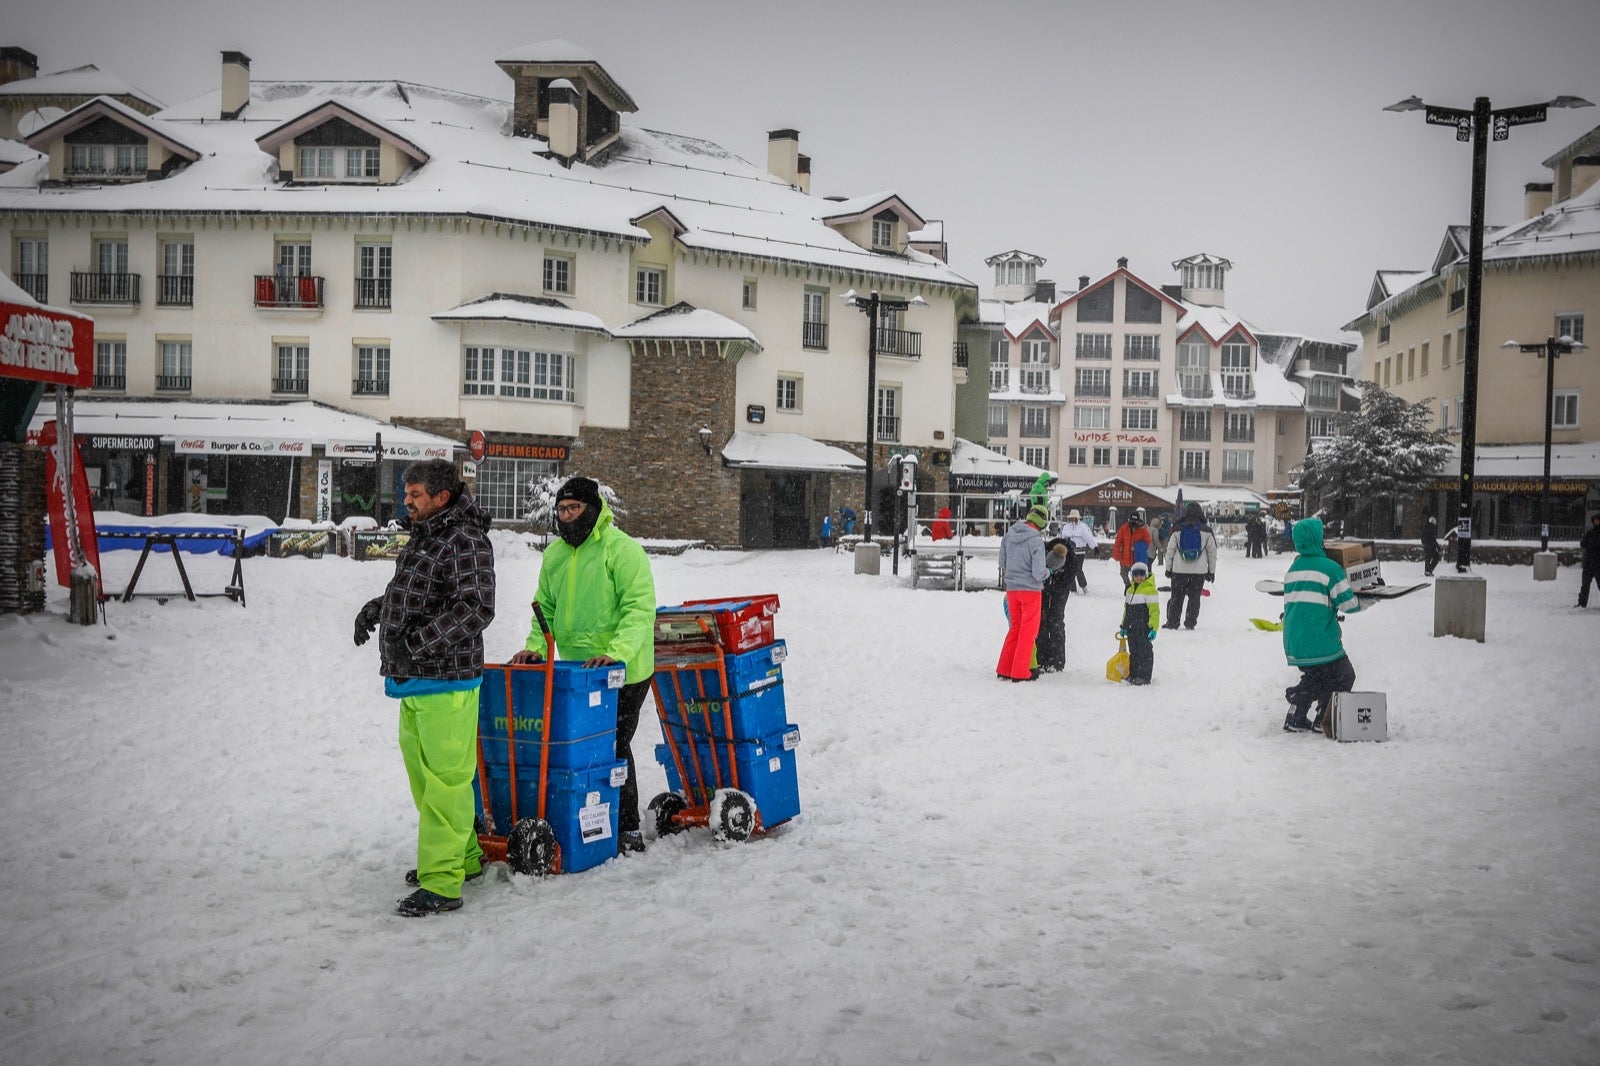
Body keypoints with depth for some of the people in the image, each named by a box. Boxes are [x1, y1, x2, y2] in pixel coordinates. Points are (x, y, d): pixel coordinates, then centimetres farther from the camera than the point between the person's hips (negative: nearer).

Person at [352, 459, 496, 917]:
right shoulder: (422, 537, 16)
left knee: (445, 780, -6)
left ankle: (442, 883, -2)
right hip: (414, 680, 10)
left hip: (446, 683, -10)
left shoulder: (465, 542, -15)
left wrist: (415, 643, -28)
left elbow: (476, 609, -25)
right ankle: (464, 858, 30)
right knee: (423, 772, 17)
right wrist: (374, 610, 27)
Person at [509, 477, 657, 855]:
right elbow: (546, 608, 18)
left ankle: (627, 830, 12)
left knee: (612, 746, -1)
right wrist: (536, 645, 0)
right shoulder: (554, 555, 10)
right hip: (576, 670, 7)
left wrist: (615, 651, -31)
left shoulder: (621, 549, -12)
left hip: (623, 671, -7)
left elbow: (639, 608, -19)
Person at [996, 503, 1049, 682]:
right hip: (1030, 589, -6)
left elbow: (1002, 563, 8)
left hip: (1011, 589, 6)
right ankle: (1020, 672, 8)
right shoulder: (1036, 541, -17)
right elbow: (1038, 573, -18)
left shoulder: (1008, 536, 1)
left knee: (1015, 627, 17)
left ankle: (1004, 669, 18)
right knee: (1029, 630, 6)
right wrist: (1047, 572, 2)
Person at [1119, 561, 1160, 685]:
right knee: (1133, 652, 15)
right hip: (1131, 628, 8)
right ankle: (1133, 674, 24)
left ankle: (1144, 677, 4)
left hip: (1144, 628, -8)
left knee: (1144, 652, -1)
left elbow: (1154, 611, -15)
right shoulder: (1130, 589, 13)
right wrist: (1123, 626, 23)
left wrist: (1154, 628, -19)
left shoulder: (1150, 589, -12)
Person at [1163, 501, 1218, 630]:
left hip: (1179, 569, 0)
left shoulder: (1178, 530, -1)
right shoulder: (1206, 531, -2)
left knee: (1176, 597, 9)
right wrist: (1211, 571, 11)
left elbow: (1170, 550, 3)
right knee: (1194, 598, 7)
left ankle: (1172, 623, 9)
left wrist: (1168, 568, 12)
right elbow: (1212, 552, 3)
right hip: (1199, 571, 0)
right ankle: (1190, 623, 5)